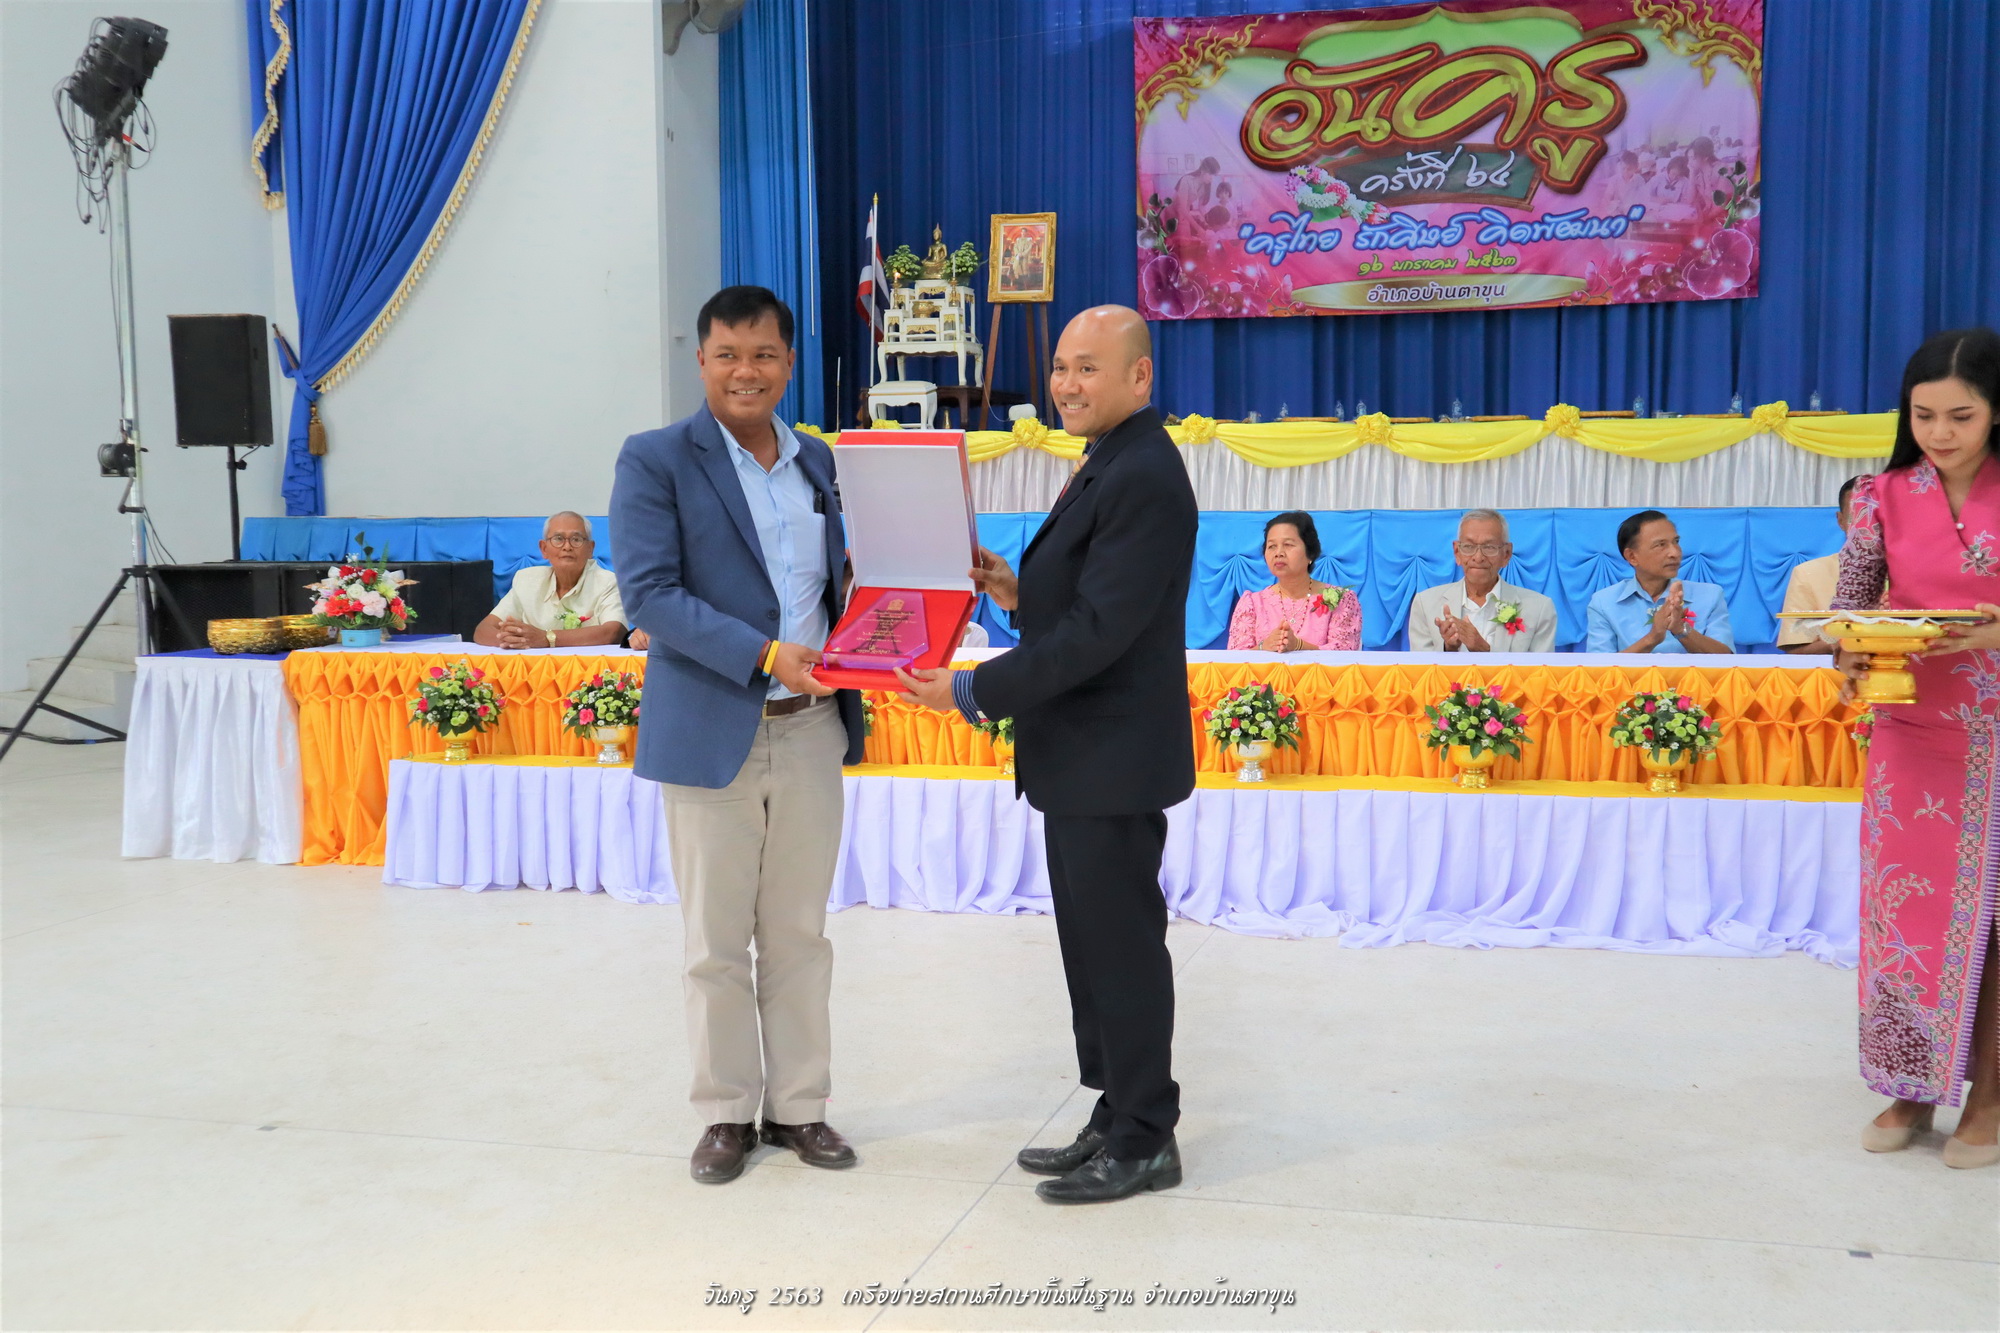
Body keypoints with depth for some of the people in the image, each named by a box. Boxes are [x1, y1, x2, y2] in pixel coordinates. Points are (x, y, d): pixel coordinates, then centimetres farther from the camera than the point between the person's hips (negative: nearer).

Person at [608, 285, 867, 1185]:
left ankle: (799, 1105, 25)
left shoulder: (817, 461, 11)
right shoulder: (656, 461, -4)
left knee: (799, 935, 12)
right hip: (712, 732, -4)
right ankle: (726, 1113, 22)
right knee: (717, 942, 7)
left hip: (810, 730, 4)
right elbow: (650, 592, -13)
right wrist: (764, 654, -22)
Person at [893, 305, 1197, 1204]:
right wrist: (1018, 592, 3)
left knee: (1120, 947, 1)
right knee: (1099, 945, 16)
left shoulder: (1144, 480, -19)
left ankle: (1144, 1142, 15)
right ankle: (1119, 1123, 29)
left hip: (1112, 760, -10)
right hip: (1086, 758, 10)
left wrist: (974, 692, -22)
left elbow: (1098, 631, -24)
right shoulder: (1112, 465, 15)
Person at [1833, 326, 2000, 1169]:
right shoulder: (1884, 498, 1)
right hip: (1913, 730, 2)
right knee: (1902, 906, 5)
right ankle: (1912, 1088, 18)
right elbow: (1849, 608, 3)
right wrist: (1850, 660, -16)